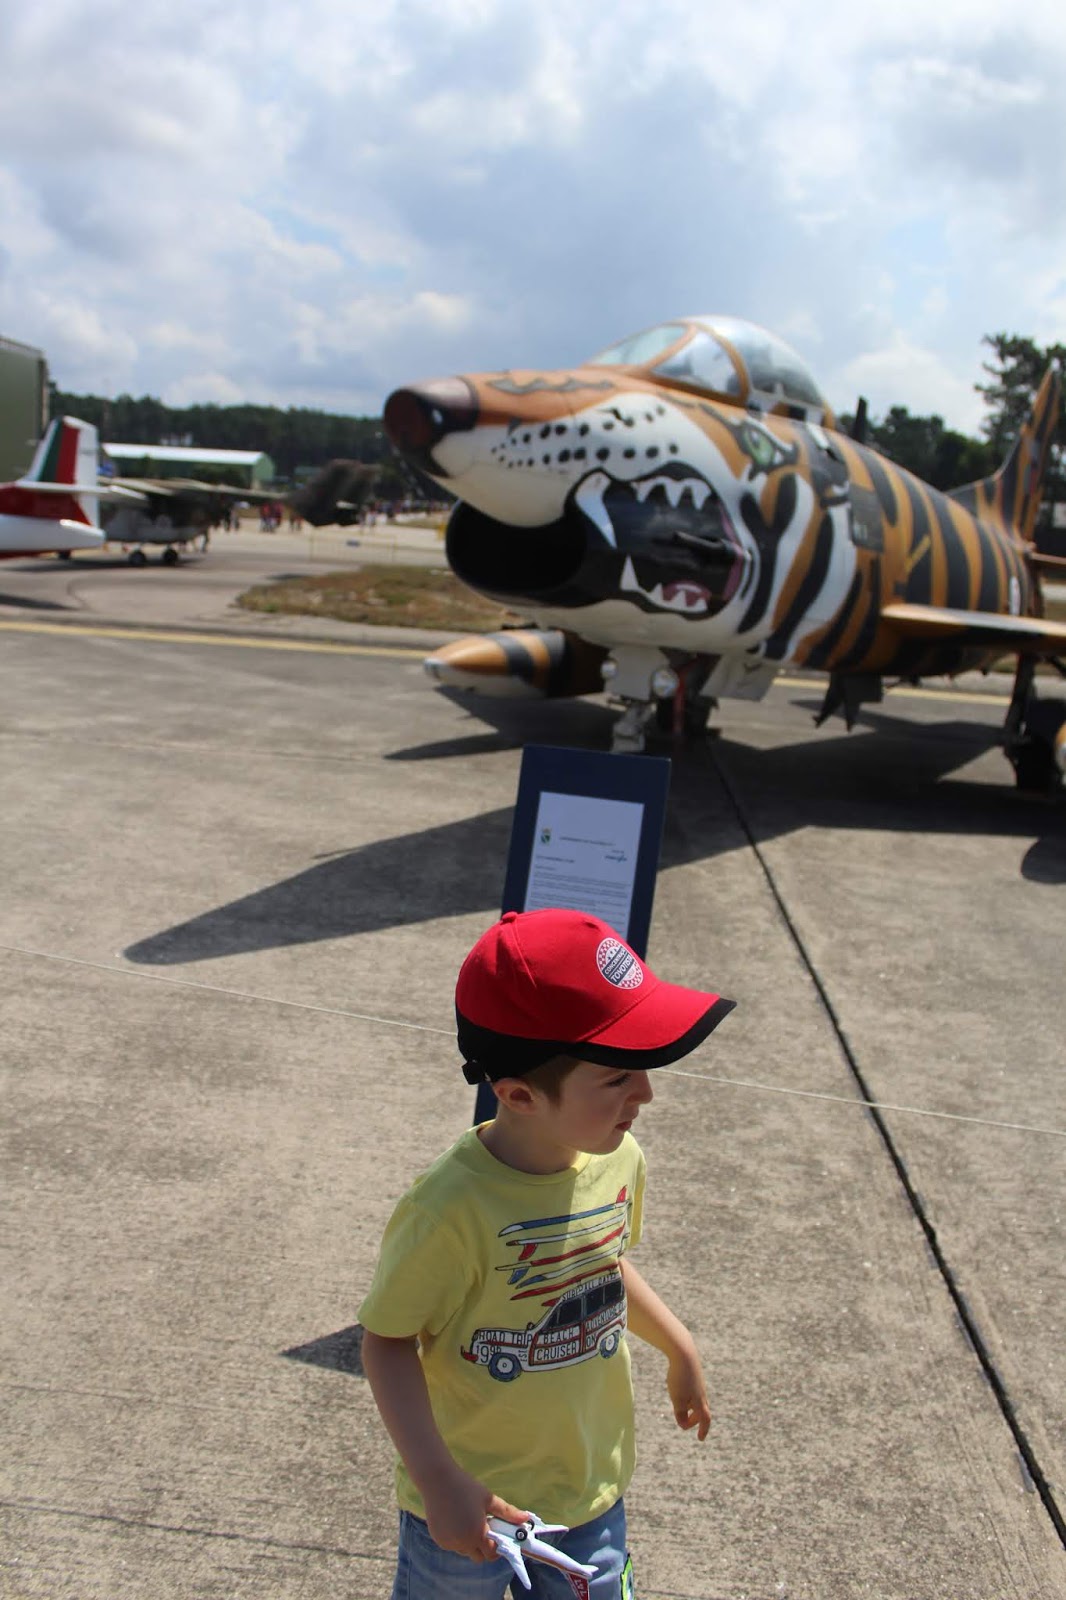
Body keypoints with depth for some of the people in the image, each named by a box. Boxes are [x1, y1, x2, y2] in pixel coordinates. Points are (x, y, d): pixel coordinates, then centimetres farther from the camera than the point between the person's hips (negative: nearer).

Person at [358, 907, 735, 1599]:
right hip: (471, 1502, -5)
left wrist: (680, 1347, 17)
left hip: (592, 1485, 5)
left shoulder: (619, 1159, -13)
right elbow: (387, 1339, -21)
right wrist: (437, 1479, -27)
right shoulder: (453, 1209, -33)